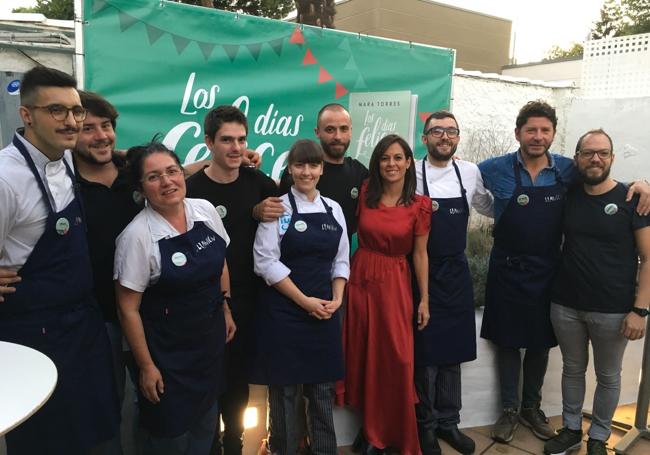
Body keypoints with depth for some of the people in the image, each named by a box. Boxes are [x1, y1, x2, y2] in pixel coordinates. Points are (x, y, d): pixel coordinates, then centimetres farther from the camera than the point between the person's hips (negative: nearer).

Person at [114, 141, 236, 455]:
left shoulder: (206, 210, -7)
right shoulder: (137, 236, -22)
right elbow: (128, 309, -15)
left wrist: (225, 310, 13)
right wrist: (146, 366, -11)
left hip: (211, 337, 5)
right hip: (167, 349, -5)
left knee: (206, 421, 21)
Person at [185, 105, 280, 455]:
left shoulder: (258, 182, -3)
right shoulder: (192, 189, -14)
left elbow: (283, 209, 11)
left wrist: (259, 212, -9)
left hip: (248, 300, 3)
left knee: (239, 379, 19)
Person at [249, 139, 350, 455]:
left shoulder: (334, 209, 9)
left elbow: (341, 261, 11)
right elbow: (266, 262, -12)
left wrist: (336, 299, -3)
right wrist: (304, 300, -13)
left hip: (324, 311, 4)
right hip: (284, 311, -4)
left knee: (323, 387, 12)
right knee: (284, 389, 6)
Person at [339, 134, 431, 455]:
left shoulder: (420, 205, -4)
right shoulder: (365, 194, 1)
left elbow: (419, 254, -1)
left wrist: (424, 299, 0)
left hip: (394, 284, -2)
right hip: (359, 278, 2)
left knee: (395, 359, 1)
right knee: (362, 355, 10)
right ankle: (372, 428, 30)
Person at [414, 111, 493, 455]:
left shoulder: (470, 173, 4)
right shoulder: (410, 175, -7)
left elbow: (490, 208, 20)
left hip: (457, 272, 4)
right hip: (423, 272, -4)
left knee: (454, 349, 13)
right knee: (425, 352, 4)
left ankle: (448, 421, 31)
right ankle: (425, 424, 24)